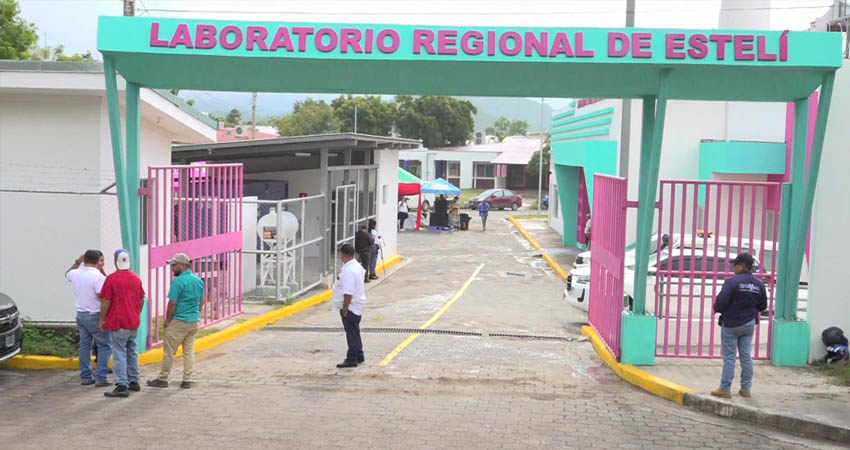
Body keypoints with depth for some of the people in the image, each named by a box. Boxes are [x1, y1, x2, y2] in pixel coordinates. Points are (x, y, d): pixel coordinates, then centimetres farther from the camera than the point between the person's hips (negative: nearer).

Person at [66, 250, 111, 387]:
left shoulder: (76, 274, 3)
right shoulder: (98, 277, -19)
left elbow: (67, 274, 29)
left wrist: (77, 262, 24)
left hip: (80, 314, 7)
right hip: (95, 316, -7)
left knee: (84, 345, 14)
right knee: (104, 346, 0)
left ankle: (85, 377, 17)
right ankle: (100, 378, -3)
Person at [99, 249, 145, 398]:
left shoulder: (112, 278, -12)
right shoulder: (136, 278, 7)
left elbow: (105, 302, -12)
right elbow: (142, 300, 13)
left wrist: (101, 320, -3)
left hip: (118, 323, -6)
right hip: (134, 323, 6)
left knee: (119, 354, -5)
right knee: (132, 352, 15)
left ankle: (122, 386, -7)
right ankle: (134, 382, 22)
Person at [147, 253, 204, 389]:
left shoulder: (178, 281, -15)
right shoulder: (198, 280, 8)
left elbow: (172, 303, -16)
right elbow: (201, 301, 14)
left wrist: (167, 320, -6)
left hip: (179, 321, -7)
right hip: (194, 321, 7)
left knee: (169, 351, 3)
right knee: (189, 351, 9)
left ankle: (163, 379, 9)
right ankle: (187, 380, 10)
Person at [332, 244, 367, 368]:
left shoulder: (348, 271, -25)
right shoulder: (357, 266, 8)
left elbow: (348, 293, -29)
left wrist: (345, 308, -21)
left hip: (350, 307, -10)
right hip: (357, 305, 10)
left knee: (352, 333, -2)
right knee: (354, 332, 19)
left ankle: (352, 359, 5)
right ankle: (359, 357, 29)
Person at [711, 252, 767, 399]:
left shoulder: (732, 282, -19)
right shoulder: (759, 284, 1)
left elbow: (720, 303, -22)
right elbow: (762, 306, 7)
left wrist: (718, 310, -1)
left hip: (731, 325, -5)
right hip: (749, 324, 5)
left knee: (729, 358, 1)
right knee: (746, 356, 11)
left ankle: (725, 388, 5)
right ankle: (746, 388, 17)